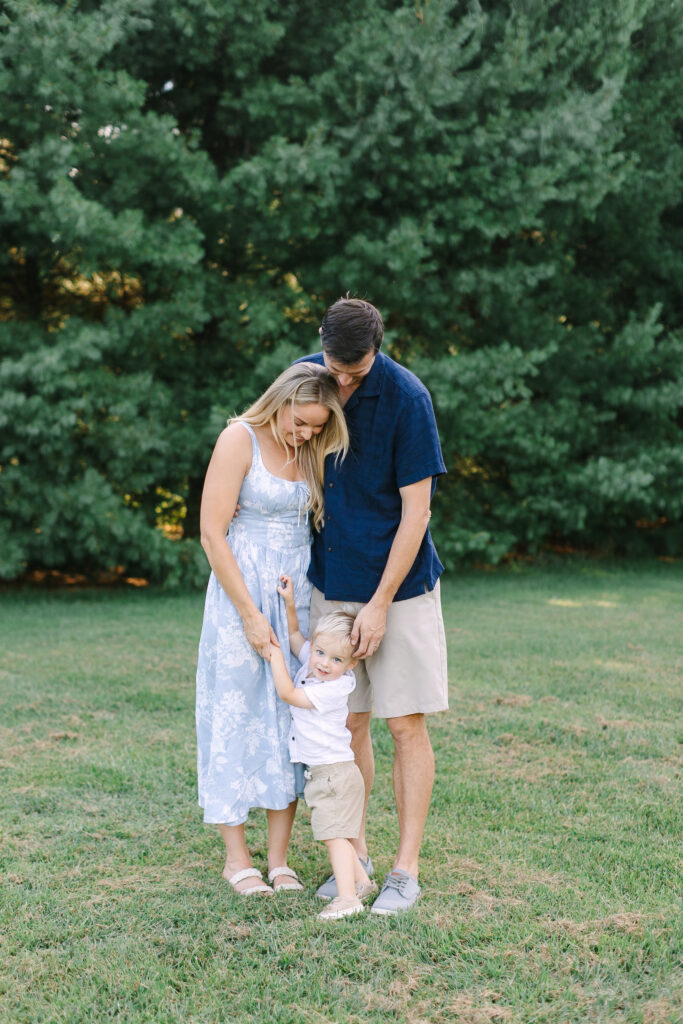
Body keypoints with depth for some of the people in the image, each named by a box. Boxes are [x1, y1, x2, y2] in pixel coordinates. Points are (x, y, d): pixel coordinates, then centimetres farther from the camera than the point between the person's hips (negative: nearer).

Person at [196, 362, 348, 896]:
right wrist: (250, 613, -15)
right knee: (237, 715, 1)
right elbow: (212, 533, -14)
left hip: (299, 593, 5)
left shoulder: (312, 450, 5)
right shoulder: (240, 440, -12)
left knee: (293, 717, 4)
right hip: (243, 591, -5)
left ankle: (280, 859, 12)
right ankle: (236, 856, 13)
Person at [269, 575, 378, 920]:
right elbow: (295, 635, 19)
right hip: (320, 772, 9)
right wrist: (288, 603, 6)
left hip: (335, 771, -9)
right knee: (334, 833, 17)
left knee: (334, 834, -13)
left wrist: (274, 653, -12)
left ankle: (347, 898, -16)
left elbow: (288, 694, -17)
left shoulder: (335, 687, -21)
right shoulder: (312, 665, 3)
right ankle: (361, 881, 28)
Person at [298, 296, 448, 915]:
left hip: (399, 585, -4)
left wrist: (379, 603, -14)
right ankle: (354, 855, 21)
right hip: (332, 583, 5)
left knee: (406, 724, -1)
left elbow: (416, 510, -14)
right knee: (347, 722, 9)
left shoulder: (406, 398, -16)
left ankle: (406, 870, 8)